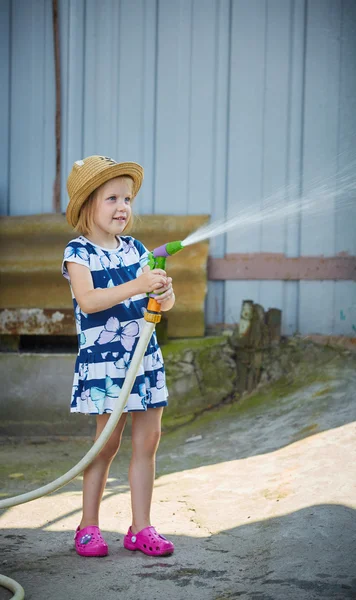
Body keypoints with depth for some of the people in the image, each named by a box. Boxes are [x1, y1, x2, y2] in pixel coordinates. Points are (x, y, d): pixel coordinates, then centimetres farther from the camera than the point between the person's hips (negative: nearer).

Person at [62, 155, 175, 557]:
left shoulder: (136, 250, 9)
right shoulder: (78, 253, -7)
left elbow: (159, 303, 13)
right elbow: (88, 300, -23)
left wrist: (165, 293, -11)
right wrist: (137, 286, -30)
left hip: (145, 356, 6)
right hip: (102, 359, -5)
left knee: (148, 441, 6)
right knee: (108, 443, 0)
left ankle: (141, 528, 16)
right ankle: (88, 526, 16)